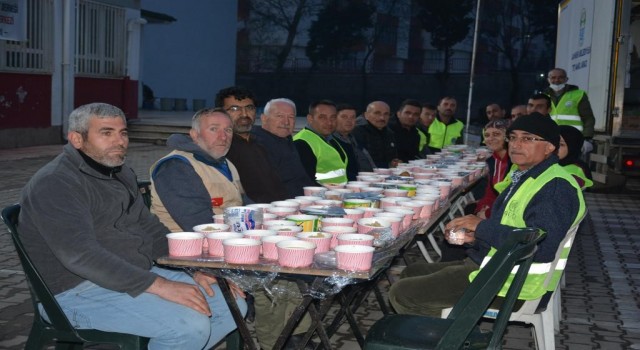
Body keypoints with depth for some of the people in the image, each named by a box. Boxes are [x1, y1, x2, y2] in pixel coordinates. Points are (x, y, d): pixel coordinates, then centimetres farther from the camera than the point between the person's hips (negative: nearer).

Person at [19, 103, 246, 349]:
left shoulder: (121, 174, 14)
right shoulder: (54, 183, -16)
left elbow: (150, 228, 19)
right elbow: (80, 255, -27)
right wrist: (160, 286, -31)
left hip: (138, 275, 9)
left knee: (233, 305, 0)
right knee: (190, 325, -28)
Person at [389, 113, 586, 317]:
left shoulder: (556, 187, -18)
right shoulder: (526, 178, 17)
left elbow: (542, 246, -29)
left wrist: (482, 227, -21)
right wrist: (474, 237, 3)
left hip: (510, 285, -11)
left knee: (402, 294, -12)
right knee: (412, 273, 18)